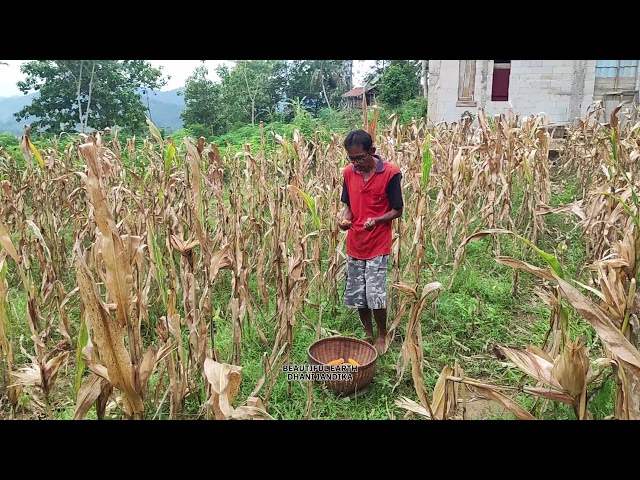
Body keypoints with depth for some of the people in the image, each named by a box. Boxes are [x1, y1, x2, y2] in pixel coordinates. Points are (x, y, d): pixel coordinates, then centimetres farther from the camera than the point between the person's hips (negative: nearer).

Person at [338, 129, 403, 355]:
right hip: (354, 244, 5)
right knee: (357, 295, 10)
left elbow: (397, 210, -9)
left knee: (375, 295, -5)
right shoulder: (348, 172, 1)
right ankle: (368, 335, 32)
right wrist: (344, 217, -12)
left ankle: (382, 335, 22)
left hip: (378, 245, -5)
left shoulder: (390, 172, -13)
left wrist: (376, 220, -26)